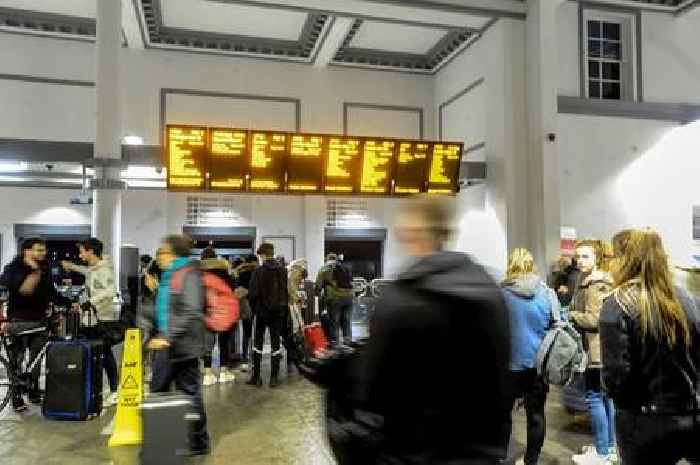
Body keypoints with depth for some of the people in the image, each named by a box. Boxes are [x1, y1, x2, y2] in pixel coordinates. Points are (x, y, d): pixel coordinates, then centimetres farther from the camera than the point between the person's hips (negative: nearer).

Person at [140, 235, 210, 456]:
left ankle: (198, 442, 17)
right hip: (164, 346, 9)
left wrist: (168, 337, -25)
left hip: (182, 346, -9)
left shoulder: (189, 275, -14)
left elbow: (191, 313, -23)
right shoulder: (168, 276, 15)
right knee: (157, 392, 15)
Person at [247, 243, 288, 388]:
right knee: (275, 343, 8)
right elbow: (287, 292, -1)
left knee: (257, 343, 10)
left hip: (262, 312, -3)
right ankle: (274, 378, 10)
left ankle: (256, 377, 13)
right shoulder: (283, 271, -1)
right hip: (278, 312, 3)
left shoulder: (258, 272, -12)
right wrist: (284, 309, 7)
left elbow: (252, 294, -13)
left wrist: (254, 308, 3)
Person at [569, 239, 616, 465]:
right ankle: (609, 447, 28)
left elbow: (593, 319, -20)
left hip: (596, 350, -11)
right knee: (605, 397, 16)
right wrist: (572, 313, 6)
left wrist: (568, 315, -11)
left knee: (594, 398, -4)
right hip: (599, 349, 11)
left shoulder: (597, 285, -16)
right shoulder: (585, 281, 16)